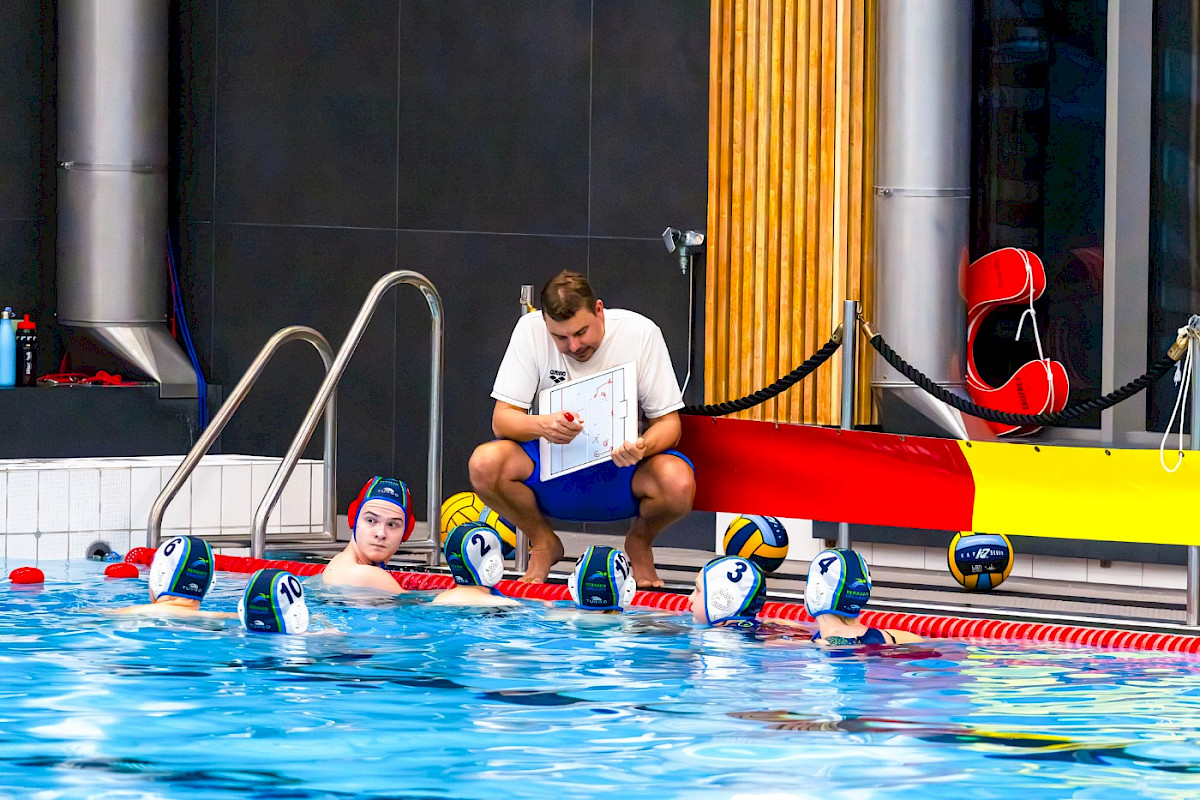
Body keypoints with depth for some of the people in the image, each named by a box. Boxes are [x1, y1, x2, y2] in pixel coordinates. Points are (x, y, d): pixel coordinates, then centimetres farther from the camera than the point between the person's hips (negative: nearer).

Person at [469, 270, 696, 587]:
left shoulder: (641, 333, -13)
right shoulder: (531, 331, -10)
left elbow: (668, 421, -9)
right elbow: (501, 420, -10)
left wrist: (643, 447, -34)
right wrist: (542, 425, -34)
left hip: (622, 467, -1)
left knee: (678, 483, -35)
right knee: (485, 463, -29)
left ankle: (639, 543, 4)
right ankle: (544, 544, 2)